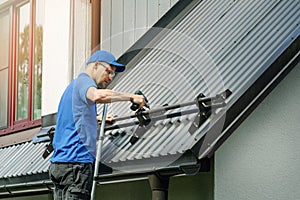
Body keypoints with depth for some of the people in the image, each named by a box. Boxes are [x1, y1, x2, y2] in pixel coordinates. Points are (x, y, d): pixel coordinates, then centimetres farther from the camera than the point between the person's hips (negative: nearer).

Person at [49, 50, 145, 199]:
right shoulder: (84, 80, -5)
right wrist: (131, 97, -21)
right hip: (76, 161, -10)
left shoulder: (74, 85, 27)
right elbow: (98, 95, -30)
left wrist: (96, 119, 53)